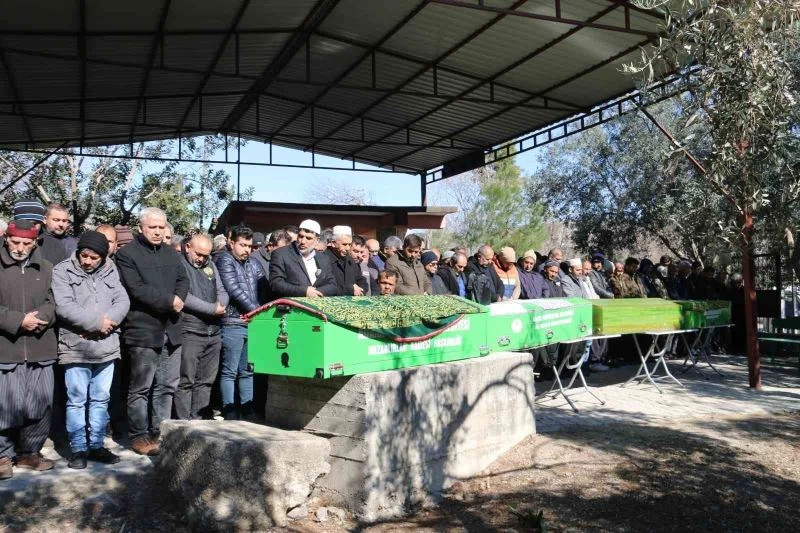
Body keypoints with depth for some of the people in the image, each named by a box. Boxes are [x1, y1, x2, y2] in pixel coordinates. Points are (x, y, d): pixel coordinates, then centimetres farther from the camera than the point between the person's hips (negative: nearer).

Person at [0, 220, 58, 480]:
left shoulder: (46, 268, 8)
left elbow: (55, 303, 4)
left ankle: (30, 452, 25)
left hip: (40, 349, 3)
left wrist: (37, 317, -14)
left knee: (41, 404, 9)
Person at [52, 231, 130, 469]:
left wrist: (107, 321, -16)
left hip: (106, 347, 4)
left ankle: (97, 446, 22)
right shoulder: (62, 271, -4)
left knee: (101, 399, 12)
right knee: (76, 400, 3)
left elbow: (123, 301, 0)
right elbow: (64, 307, -14)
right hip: (76, 348, -3)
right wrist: (97, 322, -15)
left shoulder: (110, 271, 7)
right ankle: (78, 449, 15)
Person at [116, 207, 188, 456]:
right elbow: (137, 289, -15)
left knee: (167, 386, 11)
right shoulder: (127, 254, -4)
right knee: (141, 388, 3)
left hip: (171, 330, 6)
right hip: (143, 331, -6)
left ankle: (160, 433, 21)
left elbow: (183, 281, 11)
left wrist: (178, 300, -10)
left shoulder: (171, 254, 17)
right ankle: (139, 436, 14)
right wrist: (169, 301, -14)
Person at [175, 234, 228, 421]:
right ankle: (184, 422, 7)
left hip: (214, 333, 7)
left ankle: (197, 419, 19)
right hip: (190, 332, -6)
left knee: (206, 381, 10)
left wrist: (221, 305, -6)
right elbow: (183, 296, -15)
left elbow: (222, 292, 17)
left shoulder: (210, 265, 17)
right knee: (186, 382, -2)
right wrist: (212, 309, -10)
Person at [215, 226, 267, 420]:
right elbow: (234, 291, -12)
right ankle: (230, 413, 6)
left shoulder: (254, 264, 16)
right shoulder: (225, 261, -2)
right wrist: (258, 310, -11)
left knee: (248, 371, 11)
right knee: (229, 371, 1)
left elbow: (264, 290, 11)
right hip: (233, 324, -5)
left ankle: (247, 411, 17)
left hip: (254, 323, 6)